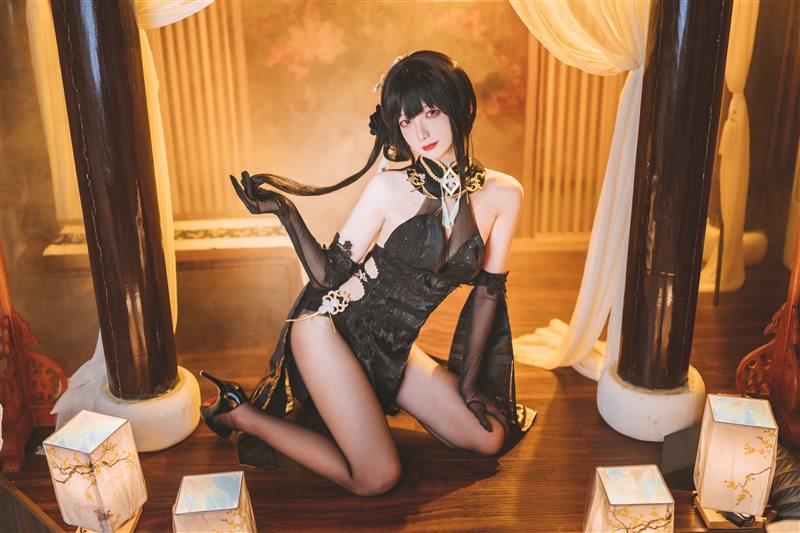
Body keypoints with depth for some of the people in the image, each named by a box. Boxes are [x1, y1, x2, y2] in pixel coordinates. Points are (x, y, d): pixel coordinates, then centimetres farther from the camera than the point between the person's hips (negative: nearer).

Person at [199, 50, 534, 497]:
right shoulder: (390, 188, -12)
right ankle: (238, 412, 5)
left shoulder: (502, 194, -3)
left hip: (393, 350, 5)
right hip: (332, 327, -5)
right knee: (377, 478, -12)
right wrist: (286, 212, -21)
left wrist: (469, 381, 6)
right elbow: (329, 275, -8)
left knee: (489, 439, 3)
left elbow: (488, 289, 4)